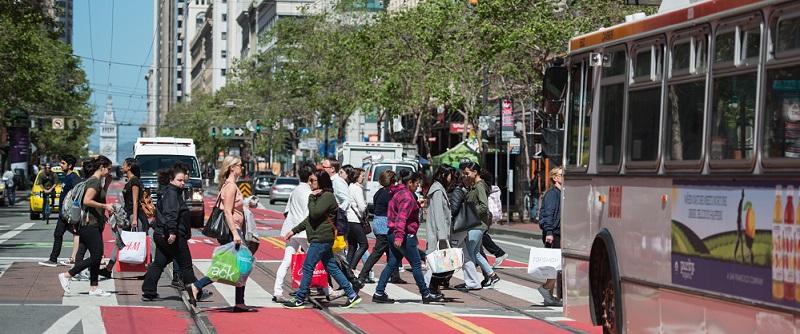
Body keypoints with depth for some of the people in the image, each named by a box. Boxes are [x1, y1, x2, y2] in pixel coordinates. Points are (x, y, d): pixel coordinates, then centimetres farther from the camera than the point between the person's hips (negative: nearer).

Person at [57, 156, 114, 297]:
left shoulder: (96, 181, 15)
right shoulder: (94, 181, -14)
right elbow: (87, 201, -25)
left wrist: (107, 184, 15)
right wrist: (105, 206, -20)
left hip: (95, 224, 10)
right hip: (90, 224, -10)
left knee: (97, 256, 10)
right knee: (96, 257, -9)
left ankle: (94, 288, 12)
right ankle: (66, 275, -4)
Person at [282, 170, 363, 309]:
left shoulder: (327, 196, -13)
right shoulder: (321, 196, 18)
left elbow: (314, 213, -23)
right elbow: (310, 219, 23)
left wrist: (311, 198, -10)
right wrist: (294, 231, 22)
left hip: (321, 239, -10)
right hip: (322, 239, 10)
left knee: (308, 267, -4)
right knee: (331, 267, 11)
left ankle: (299, 300, 2)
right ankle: (352, 295, 13)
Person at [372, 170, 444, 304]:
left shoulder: (399, 194, 16)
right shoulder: (407, 196, -15)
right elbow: (401, 217, -25)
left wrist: (417, 205, 25)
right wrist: (399, 236, -32)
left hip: (393, 234, 10)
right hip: (405, 235, -10)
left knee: (392, 264, 9)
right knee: (416, 264, 0)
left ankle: (379, 293, 5)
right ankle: (426, 294, 8)